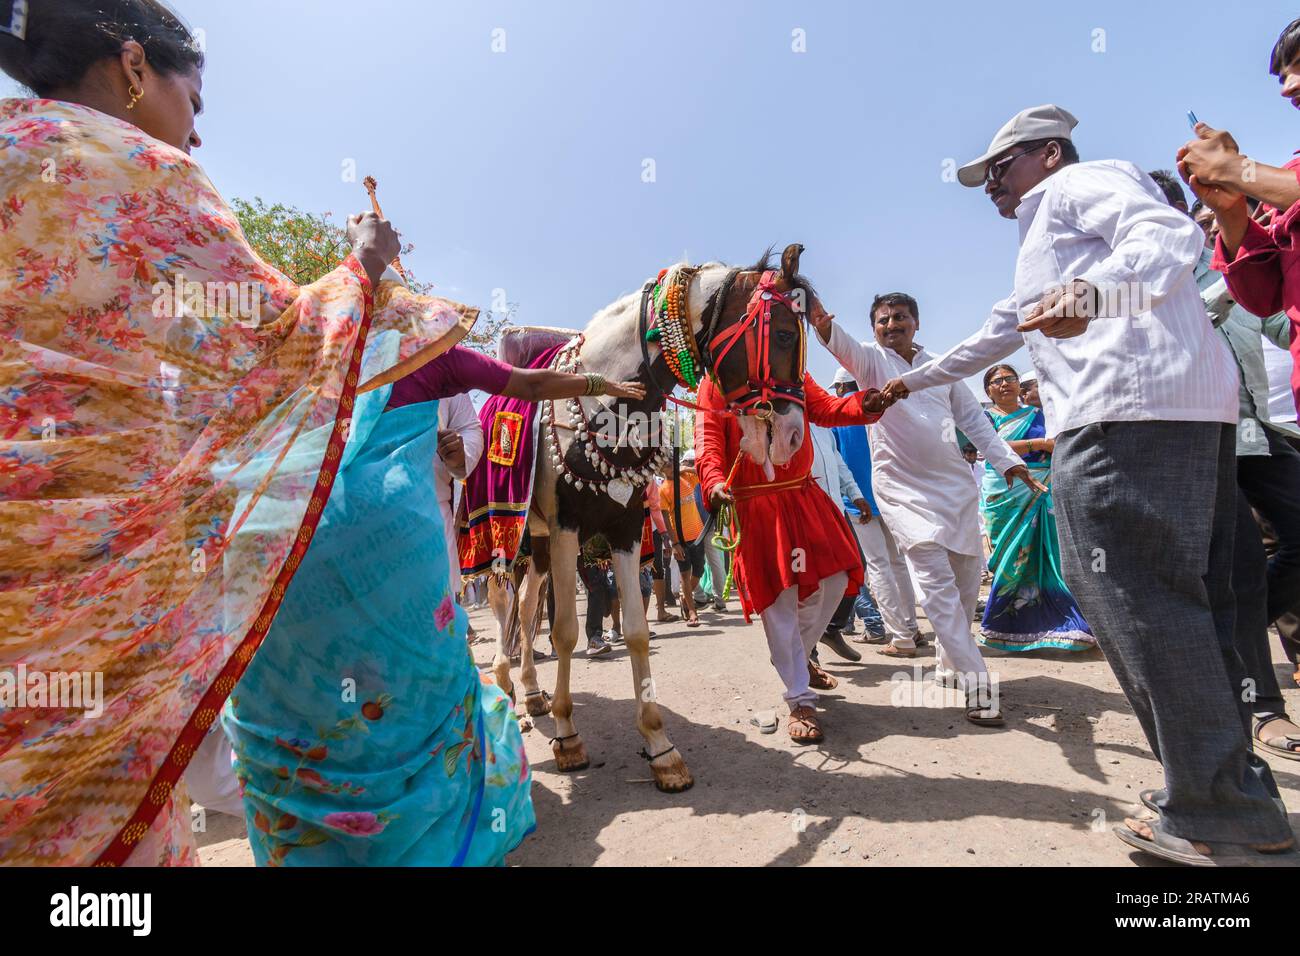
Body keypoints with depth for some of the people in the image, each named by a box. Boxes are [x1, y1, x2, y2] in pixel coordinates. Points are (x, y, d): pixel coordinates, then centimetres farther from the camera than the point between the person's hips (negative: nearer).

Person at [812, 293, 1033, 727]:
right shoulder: (871, 359, 3)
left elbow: (973, 418, 17)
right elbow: (844, 347, -20)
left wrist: (1006, 459, 7)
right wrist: (824, 326, -42)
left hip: (955, 483, 5)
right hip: (902, 488, -5)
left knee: (966, 577, 11)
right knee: (937, 581, -15)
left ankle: (950, 665, 31)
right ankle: (977, 685, -10)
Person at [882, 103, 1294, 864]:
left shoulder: (1082, 181, 8)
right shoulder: (1043, 246, 36)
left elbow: (1173, 235, -12)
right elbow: (998, 334, 42)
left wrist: (1093, 292, -33)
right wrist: (910, 382, 44)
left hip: (1131, 411, -10)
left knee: (1139, 602, -11)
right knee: (1189, 606, 9)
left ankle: (1218, 816, -2)